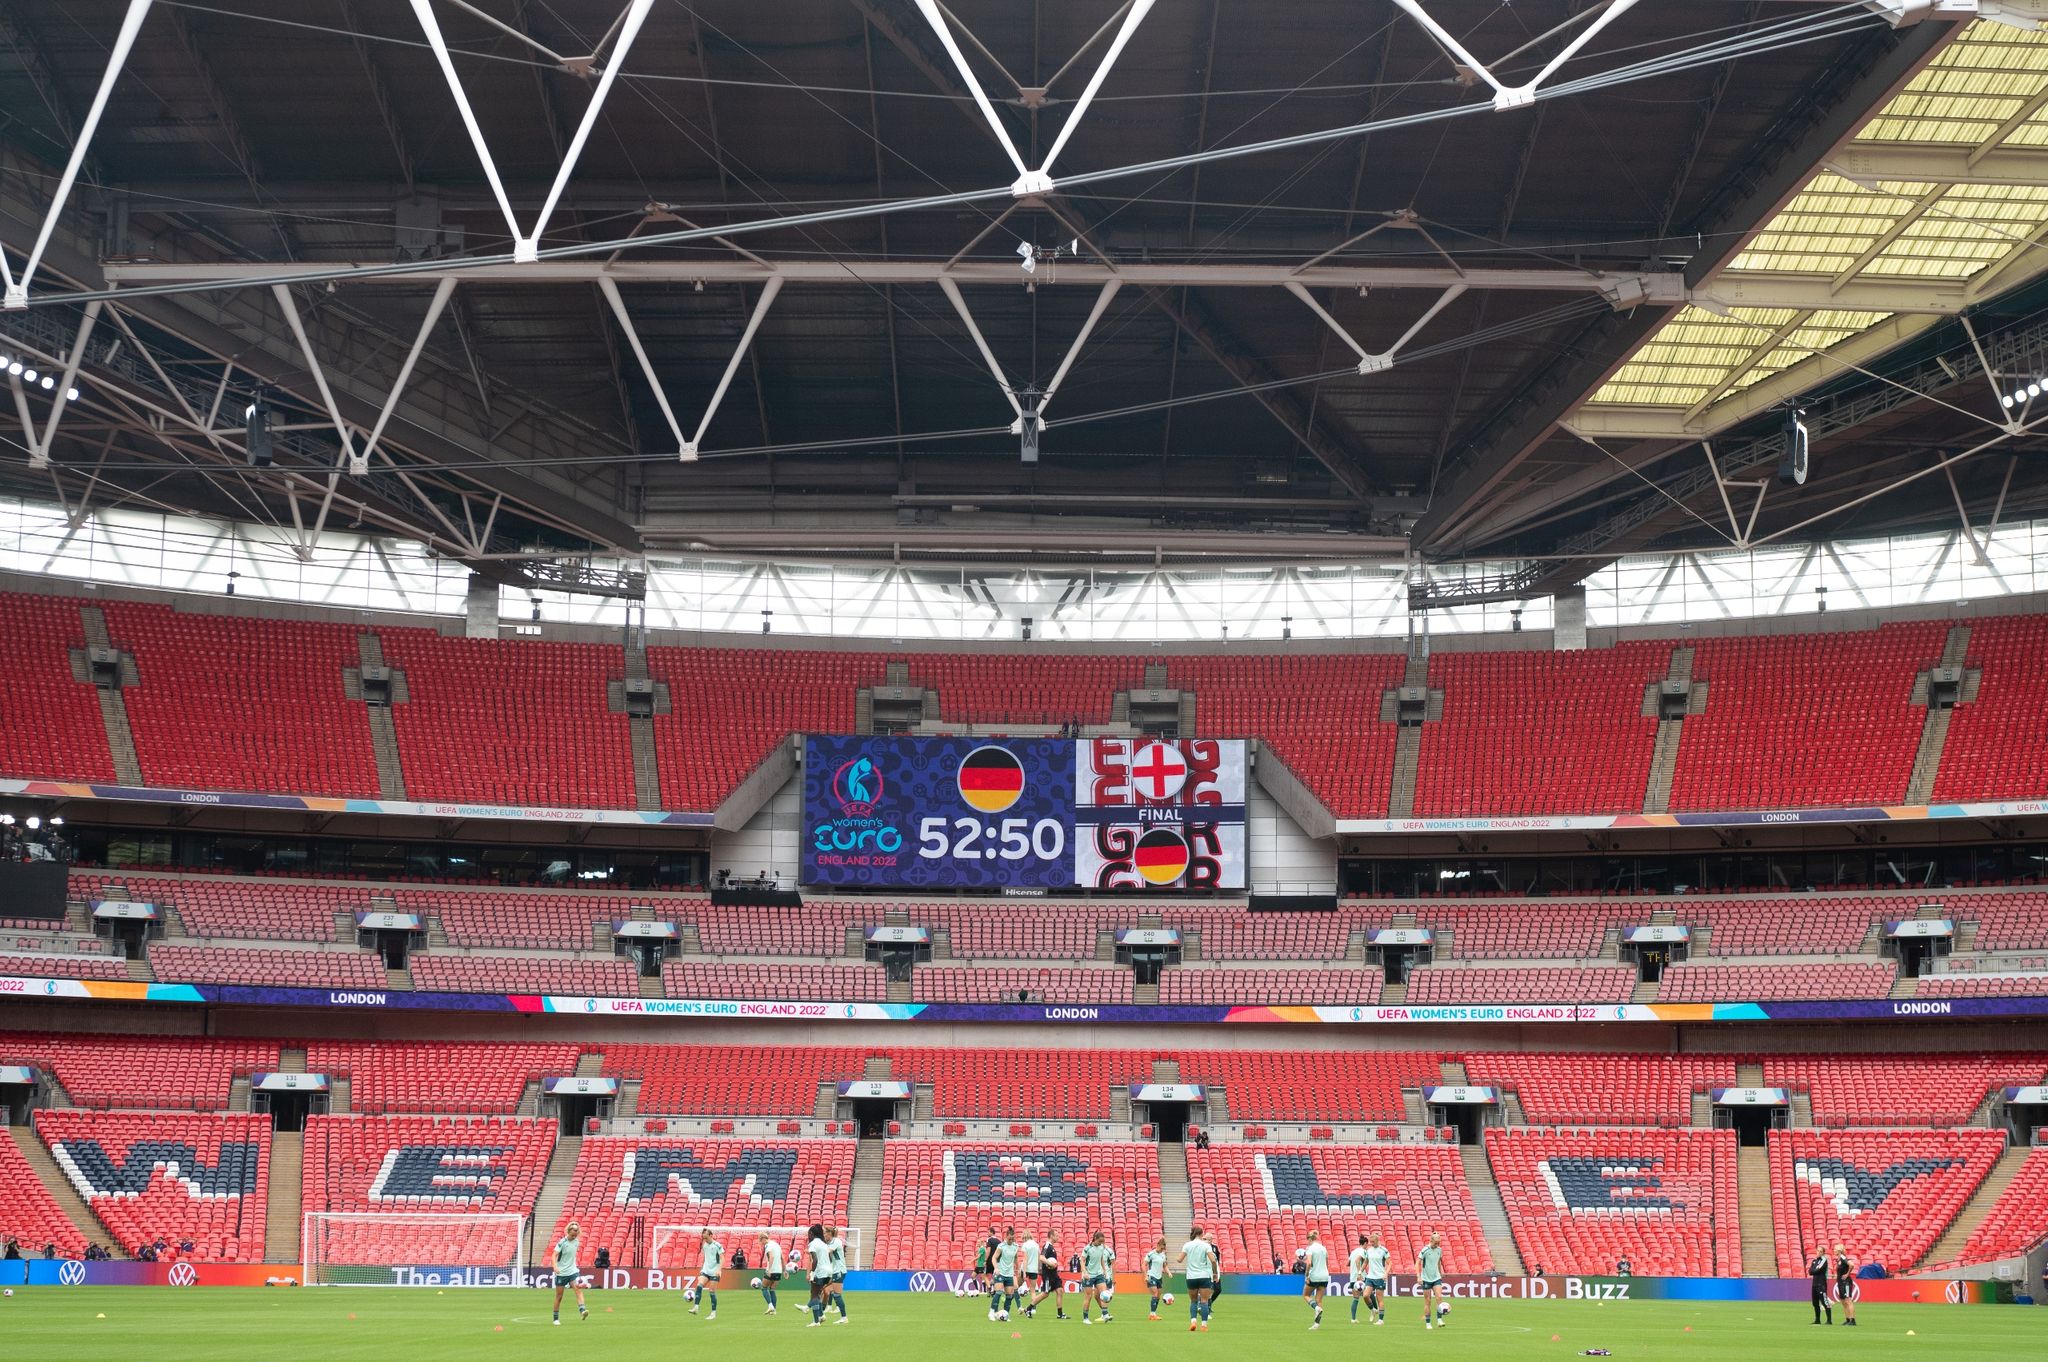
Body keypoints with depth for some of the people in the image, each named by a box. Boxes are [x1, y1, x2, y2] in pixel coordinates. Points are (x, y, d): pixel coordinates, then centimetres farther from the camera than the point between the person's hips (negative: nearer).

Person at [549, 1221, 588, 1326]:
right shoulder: (562, 1242, -11)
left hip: (572, 1271, 4)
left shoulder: (576, 1241, 6)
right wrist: (555, 1267, -34)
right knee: (559, 1296, 5)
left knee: (578, 1289, -18)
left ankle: (582, 1311, -31)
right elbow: (555, 1255, -19)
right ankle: (556, 1318, 16)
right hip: (561, 1273, -4)